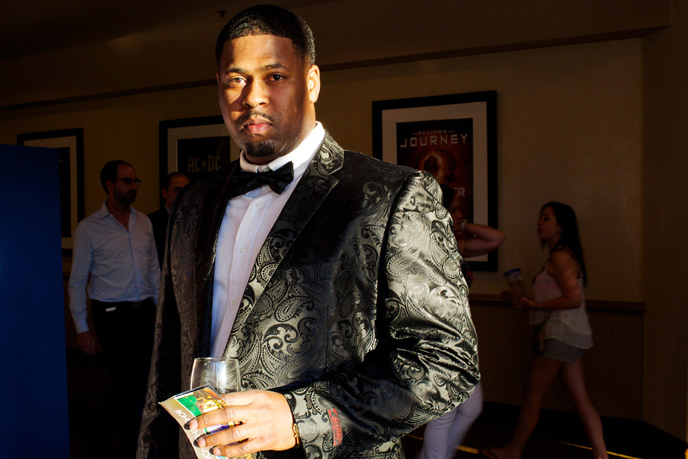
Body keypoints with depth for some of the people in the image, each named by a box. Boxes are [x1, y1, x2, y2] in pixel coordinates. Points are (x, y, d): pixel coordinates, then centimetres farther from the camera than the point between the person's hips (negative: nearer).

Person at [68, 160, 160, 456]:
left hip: (145, 312, 4)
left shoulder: (143, 222, 9)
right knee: (125, 382, 2)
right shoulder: (88, 228, -4)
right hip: (112, 316, -4)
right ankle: (132, 446, 22)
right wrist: (82, 328, -4)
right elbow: (77, 282, -2)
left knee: (146, 378, 5)